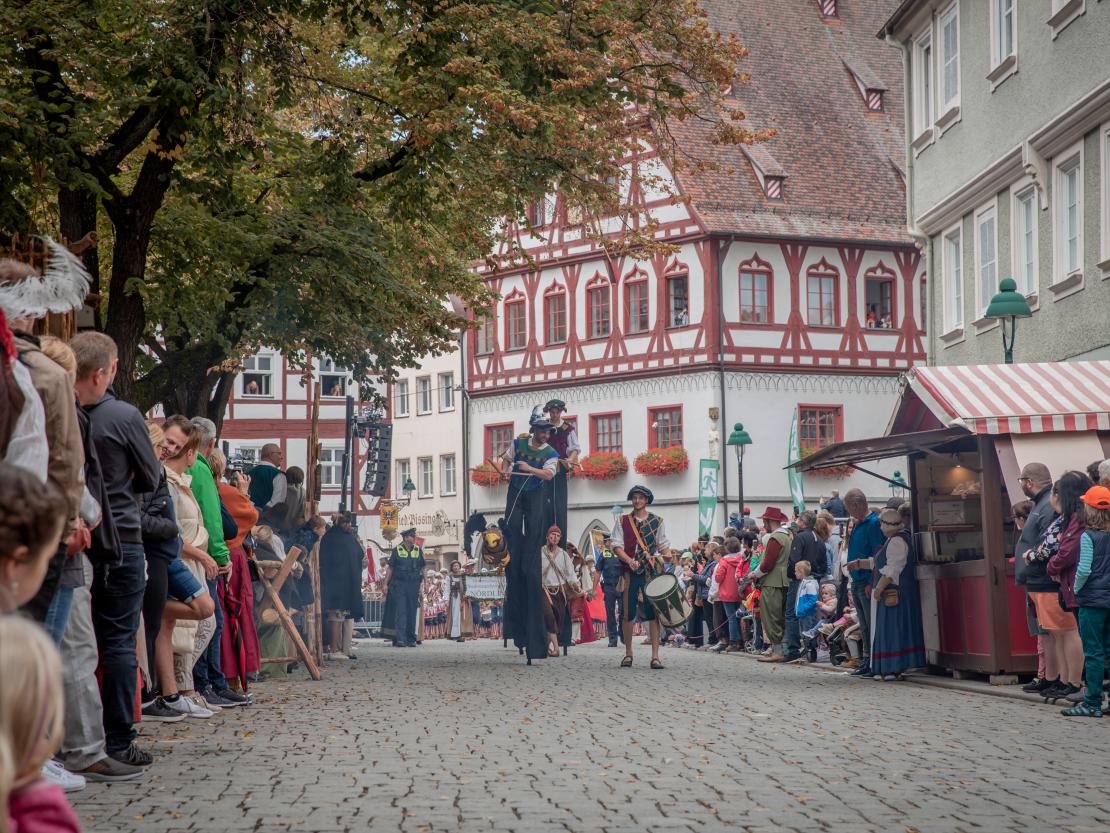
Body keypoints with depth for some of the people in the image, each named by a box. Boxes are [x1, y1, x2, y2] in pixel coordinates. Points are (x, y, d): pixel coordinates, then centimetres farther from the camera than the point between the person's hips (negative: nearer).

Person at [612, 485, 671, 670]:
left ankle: (655, 656, -7)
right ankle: (628, 654, 16)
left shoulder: (657, 521, 10)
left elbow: (664, 546, 8)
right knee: (628, 614, 3)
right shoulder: (622, 522, 8)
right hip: (629, 572, 1)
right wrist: (629, 561, -16)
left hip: (652, 572, -1)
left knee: (653, 613, -6)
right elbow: (616, 546, 1)